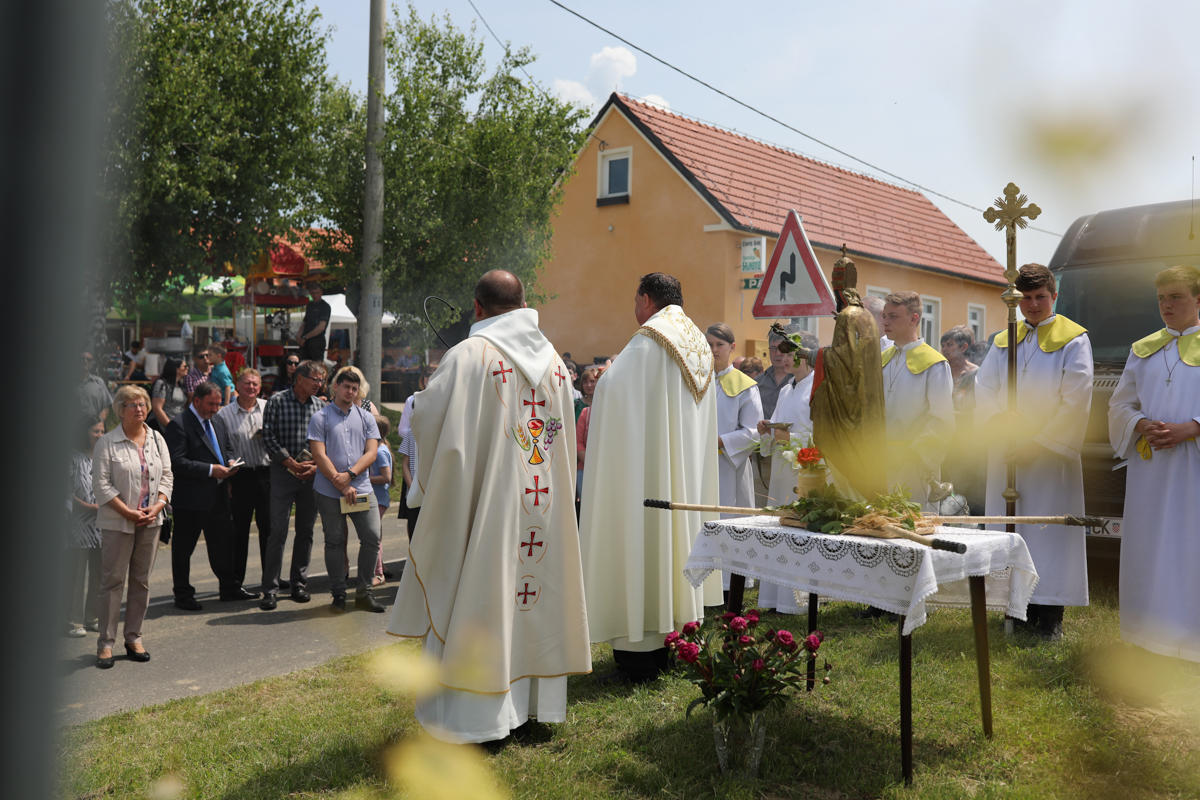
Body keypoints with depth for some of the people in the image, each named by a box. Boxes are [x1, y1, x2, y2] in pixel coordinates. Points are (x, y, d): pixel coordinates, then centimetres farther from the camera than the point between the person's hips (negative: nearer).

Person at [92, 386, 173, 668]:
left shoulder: (157, 439, 9)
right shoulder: (107, 443, -5)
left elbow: (167, 476, 9)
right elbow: (101, 483, -9)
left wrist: (157, 507, -7)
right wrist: (128, 512, -15)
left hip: (151, 520, 4)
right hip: (117, 523, -4)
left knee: (141, 581, 9)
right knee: (112, 581, -1)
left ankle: (134, 638, 19)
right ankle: (105, 643, 7)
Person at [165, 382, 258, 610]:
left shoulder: (217, 422, 14)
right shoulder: (179, 425, -13)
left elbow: (227, 448, 26)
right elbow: (177, 462, -20)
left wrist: (230, 462, 3)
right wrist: (210, 470, -23)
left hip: (218, 496, 8)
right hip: (191, 499, -8)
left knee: (223, 543, 15)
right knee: (183, 548, 5)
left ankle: (230, 588, 26)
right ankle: (183, 595, 17)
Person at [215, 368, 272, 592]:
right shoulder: (224, 414, 4)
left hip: (267, 472, 1)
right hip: (241, 475, -1)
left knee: (269, 526, 5)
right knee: (240, 529, 6)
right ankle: (236, 580, 17)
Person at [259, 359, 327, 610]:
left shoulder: (321, 405, 8)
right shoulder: (277, 401, -2)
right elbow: (268, 437, -6)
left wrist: (315, 466, -5)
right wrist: (292, 463, -10)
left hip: (312, 474, 4)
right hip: (283, 472, -3)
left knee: (306, 530, 8)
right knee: (278, 531, -6)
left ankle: (299, 583, 18)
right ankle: (270, 588, -1)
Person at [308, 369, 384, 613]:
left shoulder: (366, 418, 13)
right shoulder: (320, 418, 3)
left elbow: (371, 452, 4)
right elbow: (319, 456, -6)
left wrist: (350, 474, -12)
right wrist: (341, 485, -11)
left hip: (361, 488, 2)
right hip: (329, 492, -2)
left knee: (372, 538, -3)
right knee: (334, 542, 5)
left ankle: (364, 592, 10)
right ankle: (338, 594, 15)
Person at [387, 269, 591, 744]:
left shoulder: (468, 355, -12)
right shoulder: (553, 359, 7)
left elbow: (428, 421, -10)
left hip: (482, 503, -5)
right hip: (544, 504, 6)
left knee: (479, 594, 2)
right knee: (536, 591, 13)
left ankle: (477, 714, 7)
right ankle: (537, 700, 24)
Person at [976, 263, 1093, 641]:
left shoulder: (1073, 340, 1)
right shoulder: (1004, 341, 14)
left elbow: (1075, 400, -7)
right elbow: (984, 387, 7)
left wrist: (1039, 441, -13)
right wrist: (999, 418, -12)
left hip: (1050, 454, -4)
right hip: (1007, 451, 4)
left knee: (1049, 529, -3)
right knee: (1010, 526, 4)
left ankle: (1050, 615, 3)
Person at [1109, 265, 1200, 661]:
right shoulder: (1143, 349, 13)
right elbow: (1120, 405, 12)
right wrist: (1142, 426, -7)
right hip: (1149, 467, 4)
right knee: (1148, 548, 6)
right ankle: (1152, 633, 16)